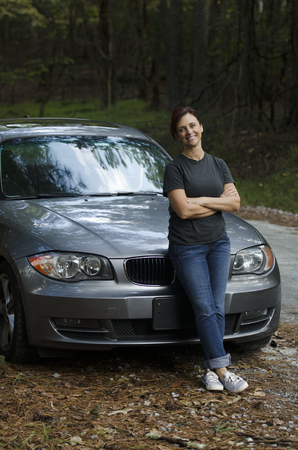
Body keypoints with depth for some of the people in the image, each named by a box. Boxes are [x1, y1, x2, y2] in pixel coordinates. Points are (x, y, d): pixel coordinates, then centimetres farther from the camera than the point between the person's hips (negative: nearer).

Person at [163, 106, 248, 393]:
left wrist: (202, 200, -12)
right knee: (205, 310, -9)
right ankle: (222, 370, -8)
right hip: (187, 248, -4)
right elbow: (183, 209, -15)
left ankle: (211, 369, 5)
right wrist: (220, 201, -6)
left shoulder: (218, 165, 10)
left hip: (218, 242, 5)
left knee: (217, 308, -1)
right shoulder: (175, 168, -5)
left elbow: (235, 203, 0)